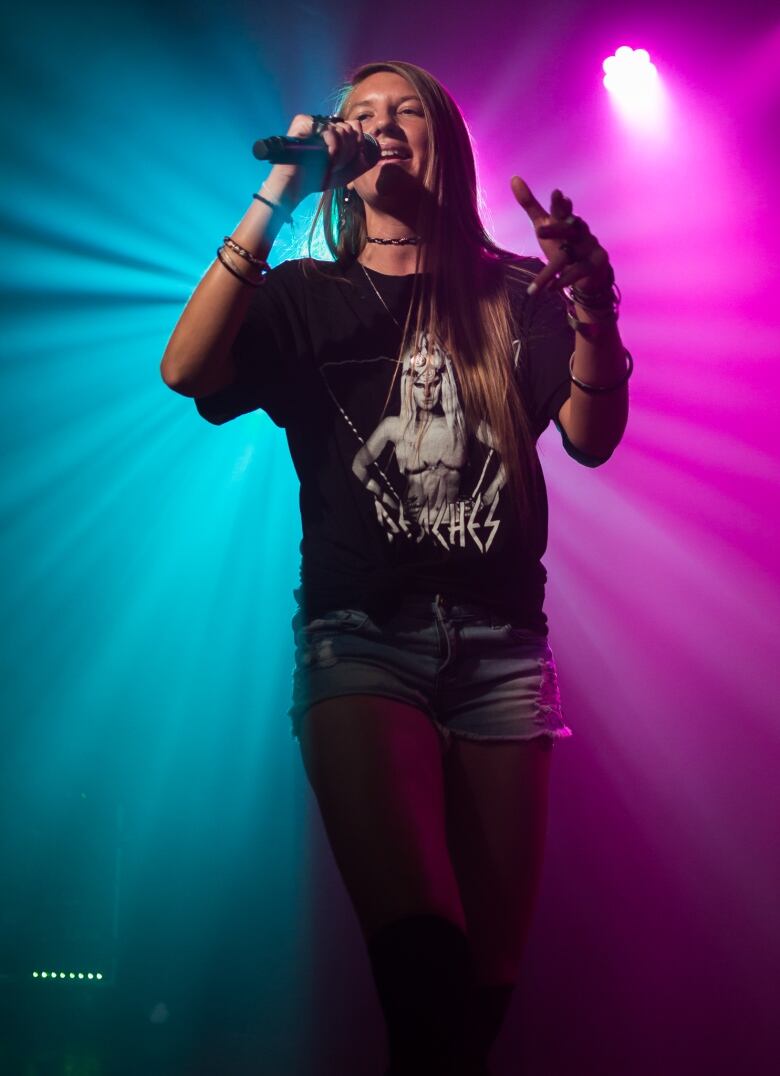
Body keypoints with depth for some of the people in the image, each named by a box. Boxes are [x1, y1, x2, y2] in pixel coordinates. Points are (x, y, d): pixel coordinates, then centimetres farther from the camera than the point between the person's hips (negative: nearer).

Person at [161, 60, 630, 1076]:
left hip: (502, 640, 2)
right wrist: (276, 198, -9)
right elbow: (187, 371, -9)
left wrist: (592, 301, -20)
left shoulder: (514, 295, 13)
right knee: (421, 955, -25)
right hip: (362, 634, -2)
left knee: (488, 974, 4)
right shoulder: (305, 296, 10)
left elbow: (593, 438, -1)